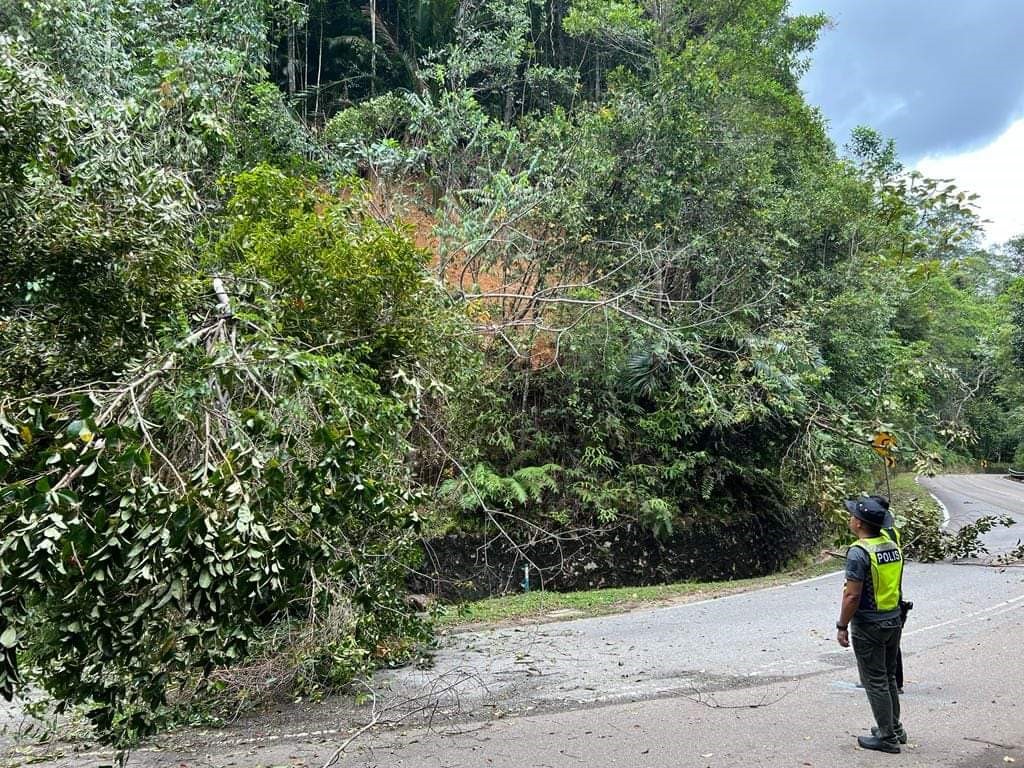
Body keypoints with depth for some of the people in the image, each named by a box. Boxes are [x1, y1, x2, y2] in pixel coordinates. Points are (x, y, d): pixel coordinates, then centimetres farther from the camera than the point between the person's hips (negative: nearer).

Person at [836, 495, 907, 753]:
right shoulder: (892, 546, 3)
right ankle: (895, 728, 31)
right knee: (888, 677, 21)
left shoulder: (859, 552, -21)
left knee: (875, 681, 4)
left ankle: (887, 737, 11)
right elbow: (896, 587, 14)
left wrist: (842, 626, -12)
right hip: (894, 621, 8)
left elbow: (852, 596, -22)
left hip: (869, 626, -8)